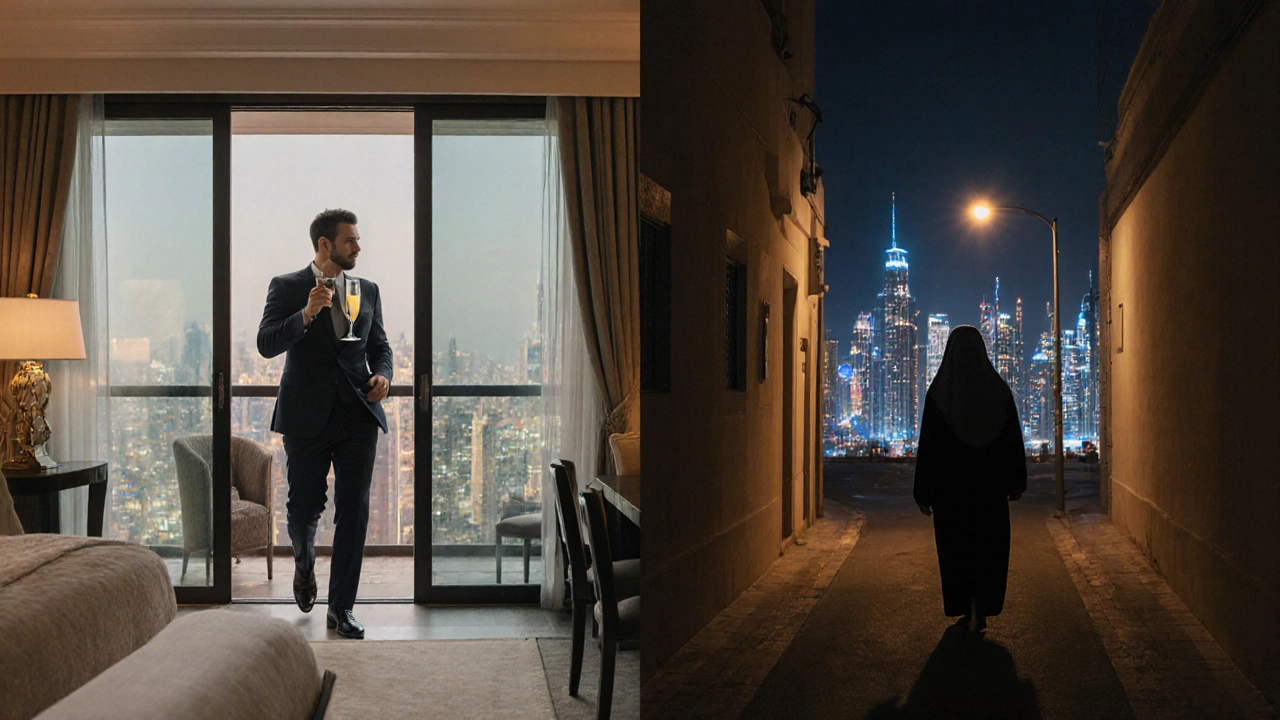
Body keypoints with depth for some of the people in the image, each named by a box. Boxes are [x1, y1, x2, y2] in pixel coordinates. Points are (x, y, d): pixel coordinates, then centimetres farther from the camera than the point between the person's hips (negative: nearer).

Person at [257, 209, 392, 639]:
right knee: (304, 507, 7)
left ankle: (341, 607, 6)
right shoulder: (287, 288, 0)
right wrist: (308, 313, -24)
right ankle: (305, 564, 42)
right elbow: (266, 344, -10)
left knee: (354, 511, -2)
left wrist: (382, 374, -2)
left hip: (358, 414, 3)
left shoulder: (367, 290, 12)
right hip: (307, 416, -2)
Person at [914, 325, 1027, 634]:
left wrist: (923, 492, -3)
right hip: (990, 481, 1)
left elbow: (928, 444, -9)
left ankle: (966, 610, 16)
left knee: (956, 546, 12)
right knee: (988, 545, 10)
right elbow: (1013, 438, 1)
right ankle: (979, 612, 0)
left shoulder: (938, 392, -9)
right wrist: (1017, 481, 10)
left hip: (949, 482, -1)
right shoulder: (998, 389, -3)